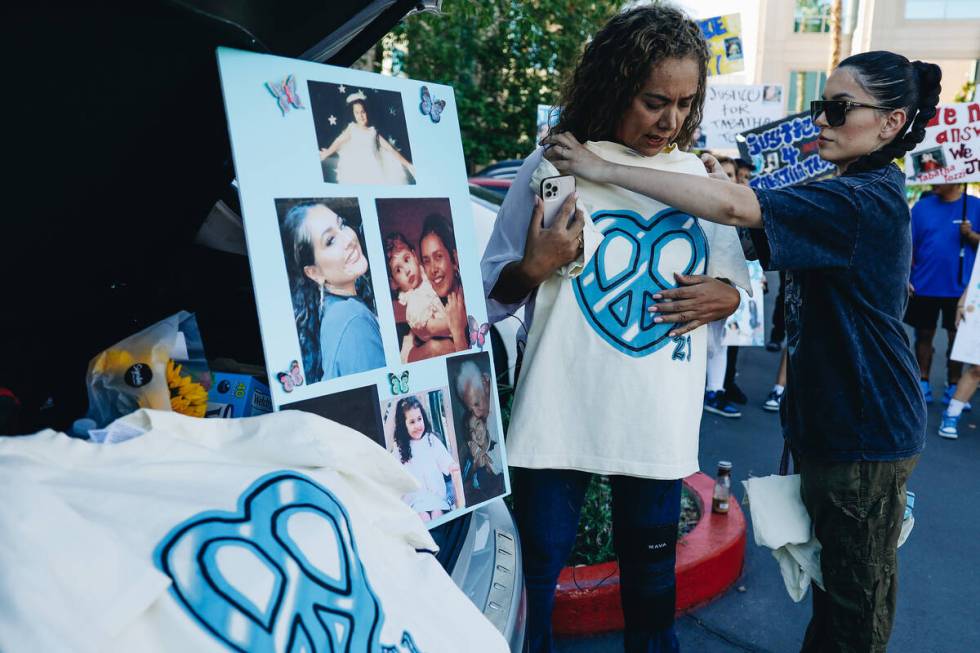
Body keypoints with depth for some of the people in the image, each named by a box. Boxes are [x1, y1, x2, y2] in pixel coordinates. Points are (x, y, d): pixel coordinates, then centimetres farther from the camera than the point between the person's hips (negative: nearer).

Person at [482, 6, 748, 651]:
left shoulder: (704, 178, 6)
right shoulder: (552, 168, -5)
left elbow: (735, 281, 16)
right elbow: (492, 296, 1)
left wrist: (724, 296, -6)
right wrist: (533, 267, -19)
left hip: (661, 420, 3)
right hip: (560, 410, -3)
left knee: (652, 560, 19)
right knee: (539, 556, 9)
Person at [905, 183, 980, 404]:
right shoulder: (922, 206, 1)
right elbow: (909, 245, 0)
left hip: (959, 287, 0)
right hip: (924, 286, 1)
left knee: (956, 337, 8)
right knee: (924, 335, 8)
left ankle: (953, 386, 19)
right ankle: (923, 383, 19)